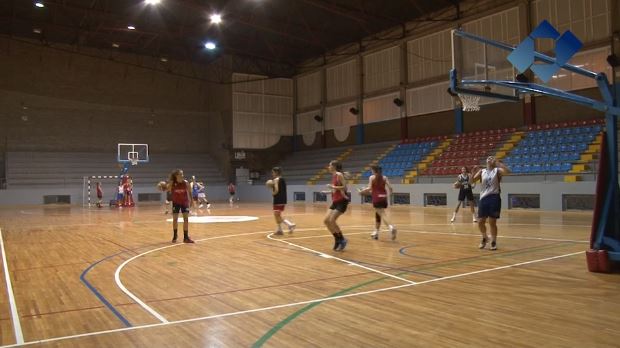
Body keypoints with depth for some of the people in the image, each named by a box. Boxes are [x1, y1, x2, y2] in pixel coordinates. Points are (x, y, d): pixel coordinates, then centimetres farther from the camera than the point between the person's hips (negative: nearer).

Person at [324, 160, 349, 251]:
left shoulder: (339, 175, -13)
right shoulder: (334, 176, 13)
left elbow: (344, 187, -21)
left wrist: (332, 186, -20)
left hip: (342, 201, -9)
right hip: (335, 201, 9)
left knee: (331, 221, -16)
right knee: (326, 221, 2)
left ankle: (342, 240, 0)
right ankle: (337, 239, 15)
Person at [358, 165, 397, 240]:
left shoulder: (372, 177, 1)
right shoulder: (384, 177, 12)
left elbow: (369, 188, -9)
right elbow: (390, 187, 3)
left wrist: (361, 191, 5)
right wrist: (388, 193, 23)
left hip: (377, 198, -5)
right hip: (384, 198, 6)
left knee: (382, 215, -14)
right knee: (377, 214, 20)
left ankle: (391, 227, -39)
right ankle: (376, 232, 26)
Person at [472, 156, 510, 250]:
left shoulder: (497, 170, 3)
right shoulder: (482, 171, 11)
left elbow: (507, 171, -17)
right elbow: (472, 181, 2)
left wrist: (498, 162, -21)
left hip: (494, 198, -3)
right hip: (483, 198, 3)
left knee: (492, 222, -1)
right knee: (480, 222, 3)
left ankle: (494, 242, 15)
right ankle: (485, 238, 28)